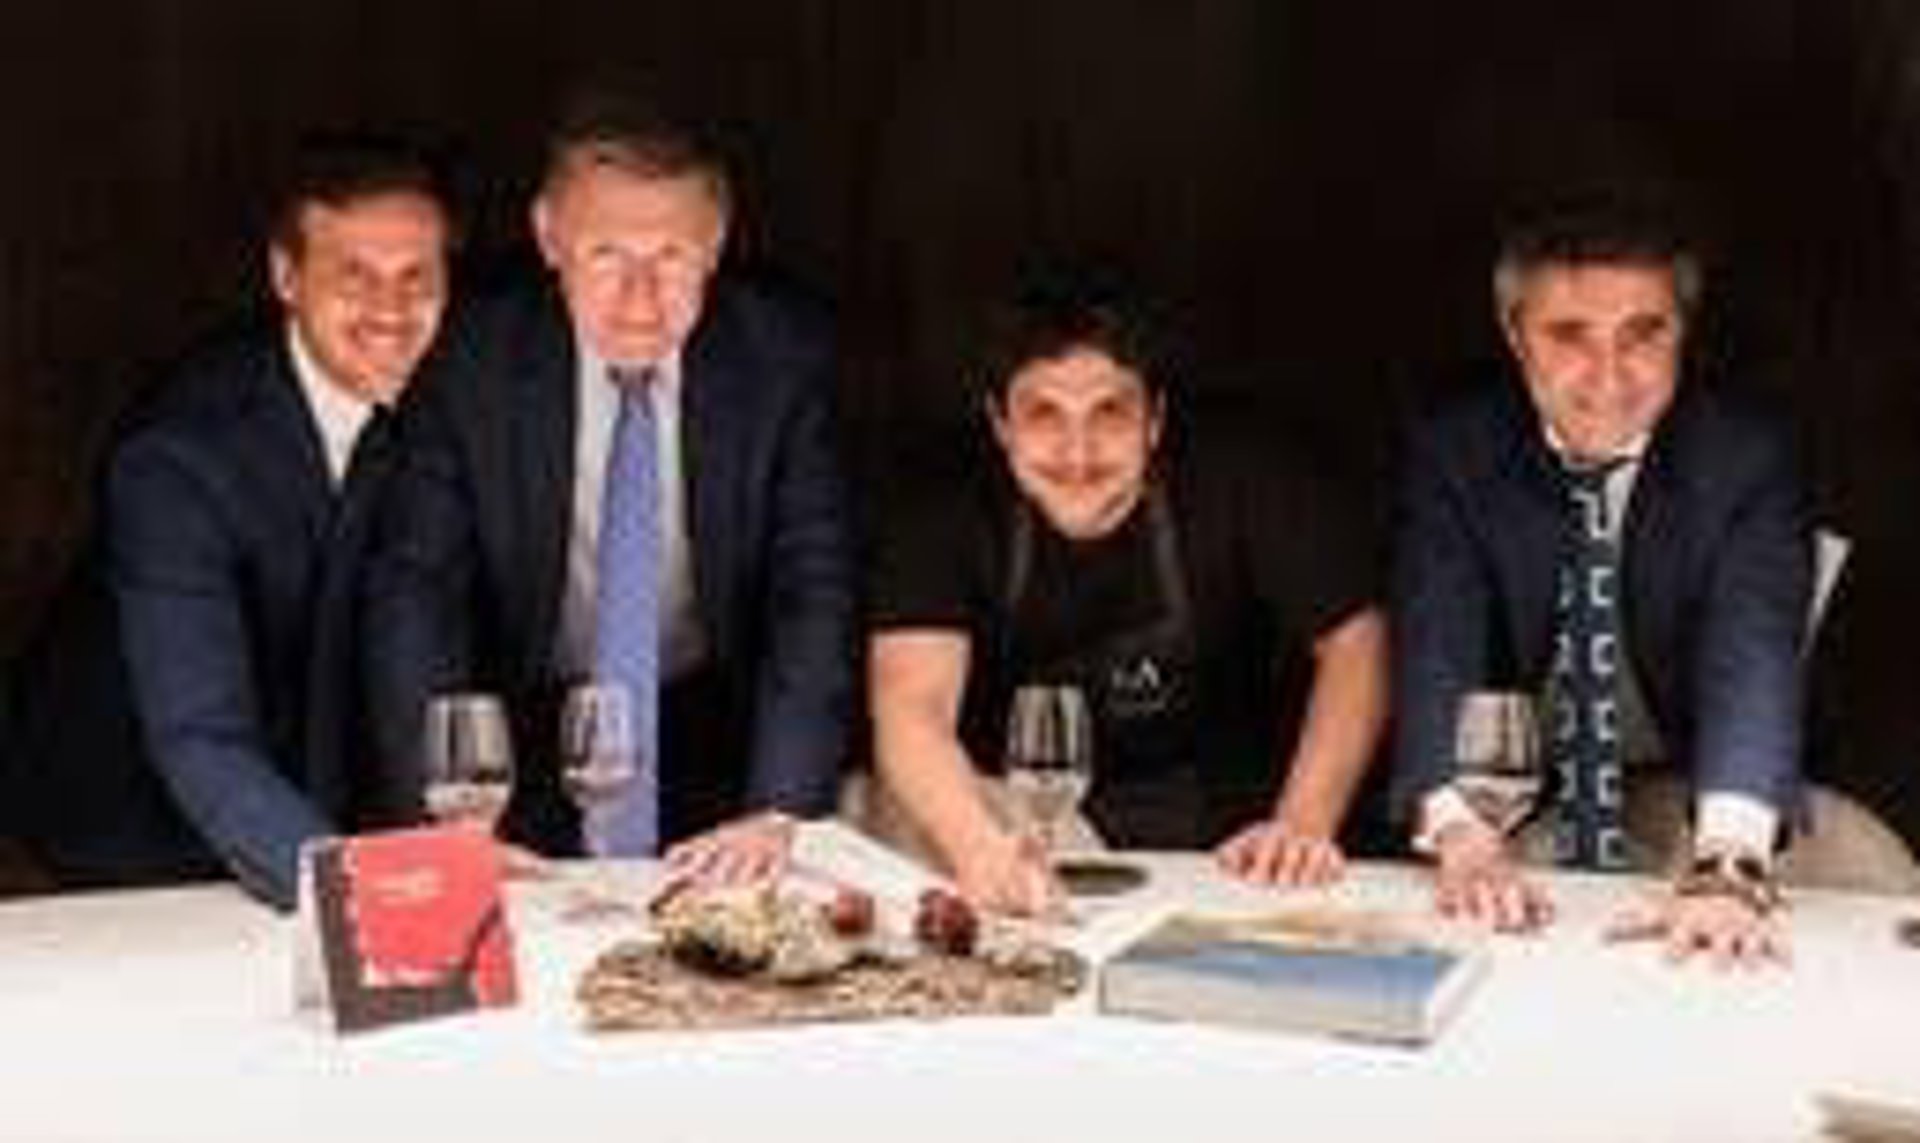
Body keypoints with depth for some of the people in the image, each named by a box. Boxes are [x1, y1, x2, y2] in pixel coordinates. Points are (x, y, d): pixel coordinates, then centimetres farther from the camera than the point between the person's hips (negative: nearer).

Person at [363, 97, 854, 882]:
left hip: (715, 740, 0)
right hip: (533, 739, 0)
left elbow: (817, 591, -15)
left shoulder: (785, 358, -12)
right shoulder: (475, 360, -12)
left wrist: (778, 813, -28)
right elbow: (415, 588, -13)